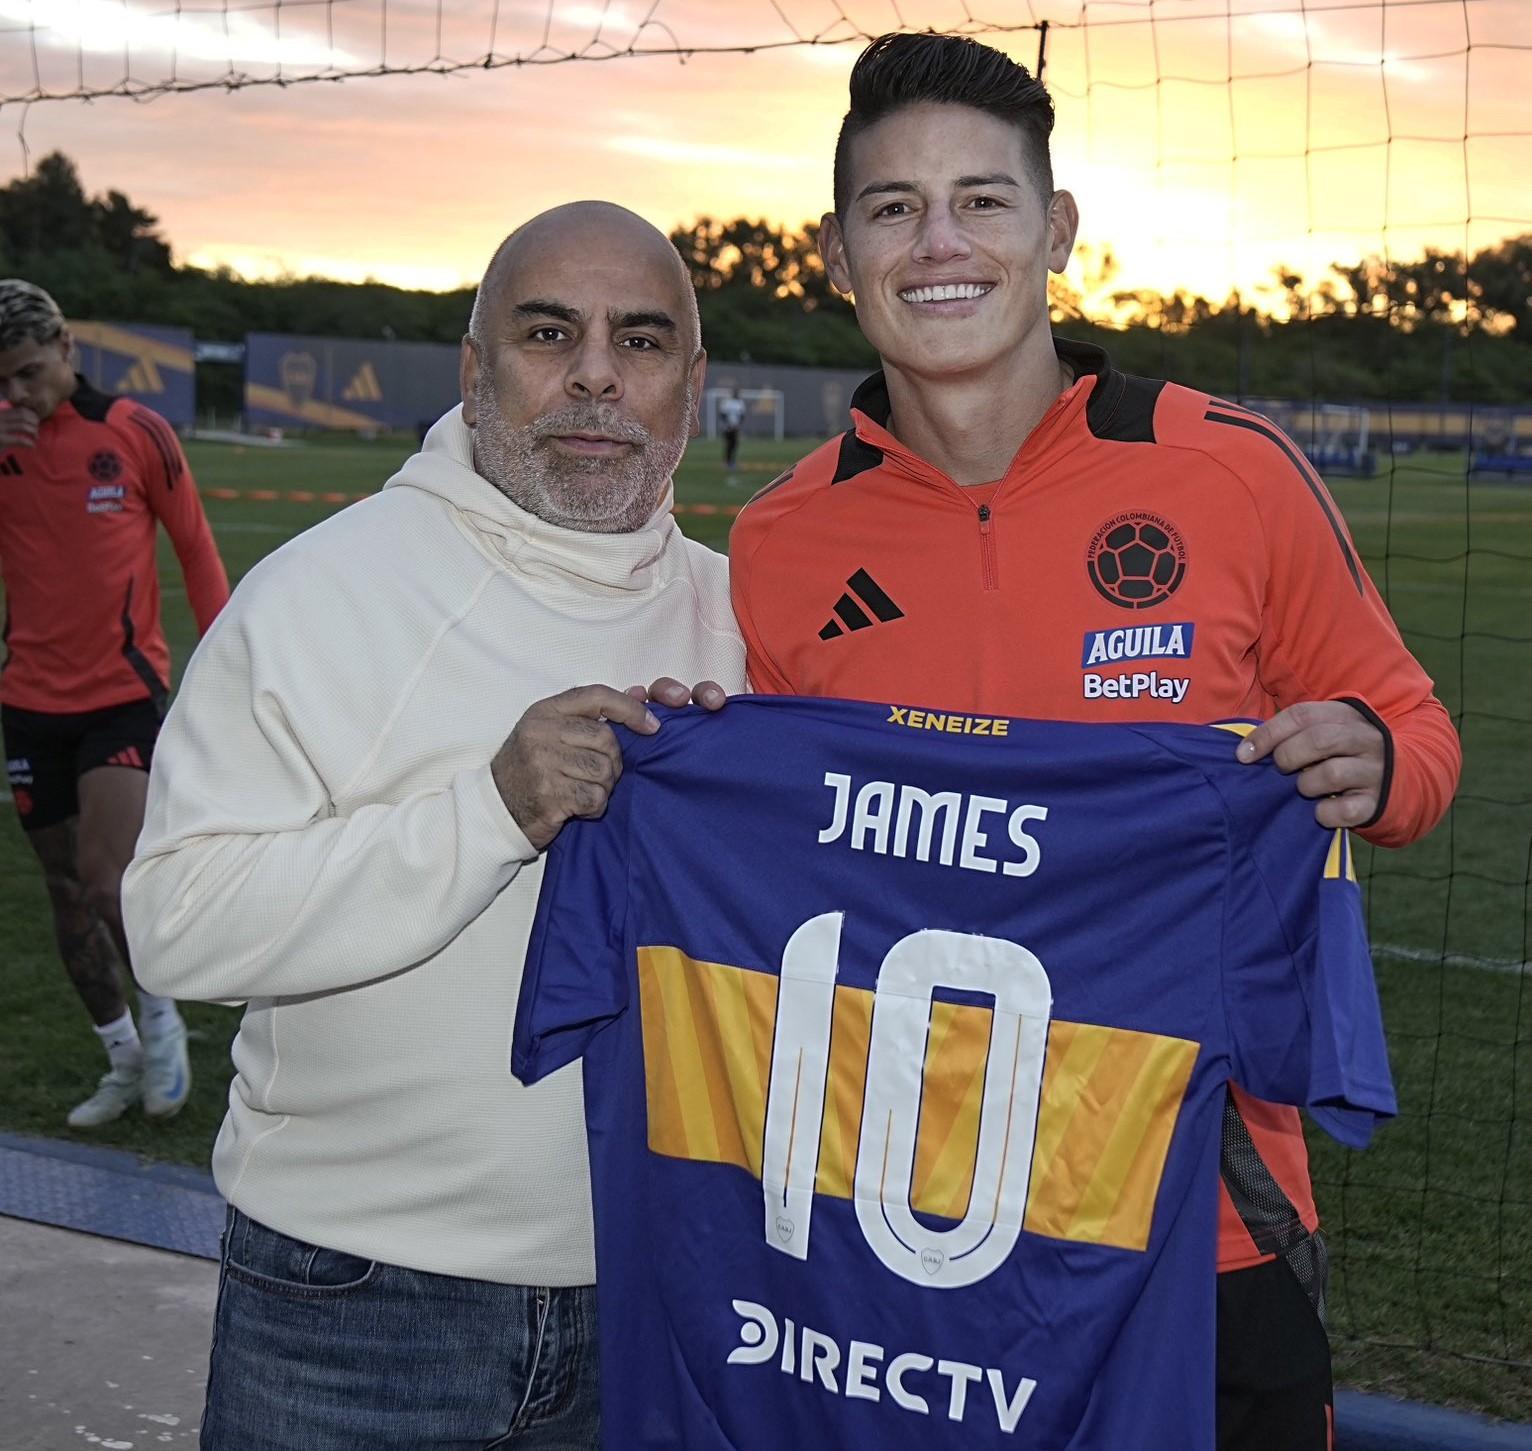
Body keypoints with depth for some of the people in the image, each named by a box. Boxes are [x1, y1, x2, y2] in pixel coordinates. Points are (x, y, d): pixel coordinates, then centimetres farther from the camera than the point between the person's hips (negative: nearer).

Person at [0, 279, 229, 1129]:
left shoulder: (136, 432, -7)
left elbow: (195, 548, 3)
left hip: (126, 692, -4)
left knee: (108, 879, -15)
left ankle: (160, 1013, 13)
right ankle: (125, 1059, 25)